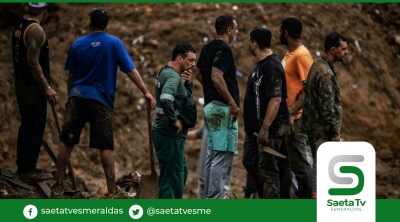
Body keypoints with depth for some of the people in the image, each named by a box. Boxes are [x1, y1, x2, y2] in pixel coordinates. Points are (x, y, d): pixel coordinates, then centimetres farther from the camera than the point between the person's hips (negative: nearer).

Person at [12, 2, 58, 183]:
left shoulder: (20, 25, 8)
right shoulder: (36, 30, -20)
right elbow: (33, 62, -24)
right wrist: (47, 88, -24)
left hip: (22, 85, 9)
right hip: (34, 88, -9)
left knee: (26, 127, 18)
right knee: (35, 128, -2)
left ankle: (22, 167, 25)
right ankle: (28, 171, 1)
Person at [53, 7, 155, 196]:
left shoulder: (78, 44, 6)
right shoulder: (114, 43, -2)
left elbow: (71, 76, 12)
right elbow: (131, 71, -7)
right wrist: (146, 92, -4)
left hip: (77, 97, 2)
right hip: (101, 100, -2)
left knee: (66, 142, 9)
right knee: (106, 147, 0)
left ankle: (58, 186, 14)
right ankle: (112, 191, -1)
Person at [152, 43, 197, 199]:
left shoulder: (167, 73, 12)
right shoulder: (173, 76, -19)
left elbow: (184, 98, 19)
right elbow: (166, 99, -37)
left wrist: (188, 83, 0)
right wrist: (174, 120, -24)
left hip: (170, 134, 11)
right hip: (169, 135, -11)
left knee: (181, 172, 22)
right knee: (172, 176, -5)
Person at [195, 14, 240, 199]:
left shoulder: (207, 48, 14)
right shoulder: (223, 49, -14)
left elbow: (198, 74, 24)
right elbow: (217, 77, -24)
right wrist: (232, 102, -19)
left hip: (210, 106, 10)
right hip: (223, 108, -10)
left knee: (213, 154, 14)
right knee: (223, 155, -8)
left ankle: (208, 197, 18)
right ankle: (215, 199, -9)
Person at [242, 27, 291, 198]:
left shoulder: (272, 67, -20)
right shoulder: (260, 64, 13)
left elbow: (276, 99, -27)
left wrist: (265, 128, -30)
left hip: (270, 128, -10)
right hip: (255, 126, 10)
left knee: (268, 168, -5)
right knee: (250, 161, 15)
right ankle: (266, 195, 27)